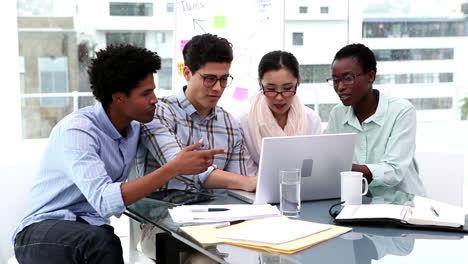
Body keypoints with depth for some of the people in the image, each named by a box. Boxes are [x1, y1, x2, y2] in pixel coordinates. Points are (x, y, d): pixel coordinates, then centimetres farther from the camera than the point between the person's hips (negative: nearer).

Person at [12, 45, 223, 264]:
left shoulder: (135, 127, 4)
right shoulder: (77, 130, -19)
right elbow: (104, 201, -31)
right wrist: (174, 168, -34)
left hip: (92, 231, 5)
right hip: (43, 229, -5)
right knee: (100, 240, -35)